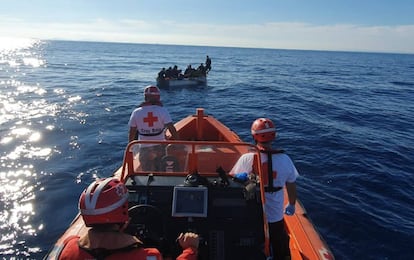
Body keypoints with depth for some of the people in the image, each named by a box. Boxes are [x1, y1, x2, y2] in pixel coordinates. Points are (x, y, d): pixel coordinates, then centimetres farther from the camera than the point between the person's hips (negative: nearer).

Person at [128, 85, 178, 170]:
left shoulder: (136, 112, -6)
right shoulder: (162, 110, -10)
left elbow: (132, 134, -2)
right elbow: (172, 129, -17)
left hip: (144, 150, 1)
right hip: (160, 148, 0)